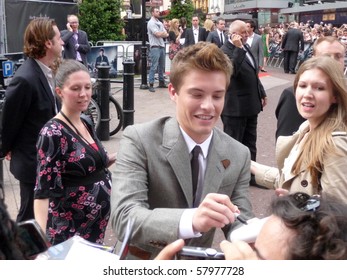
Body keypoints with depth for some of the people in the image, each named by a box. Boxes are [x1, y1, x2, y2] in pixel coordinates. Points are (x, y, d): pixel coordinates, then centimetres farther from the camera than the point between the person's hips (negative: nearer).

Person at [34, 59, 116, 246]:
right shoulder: (53, 134, -18)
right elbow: (43, 190, -22)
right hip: (69, 230, -7)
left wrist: (117, 157, 4)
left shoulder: (87, 125, 5)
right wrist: (40, 236, -32)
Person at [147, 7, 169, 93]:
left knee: (162, 66, 13)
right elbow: (157, 34, -16)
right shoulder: (151, 23, -6)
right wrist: (163, 33, 3)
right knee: (154, 66, -10)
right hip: (155, 47, -8)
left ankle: (161, 82, 23)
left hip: (162, 46, 8)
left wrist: (161, 34, -8)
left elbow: (166, 34, 11)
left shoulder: (160, 23, 17)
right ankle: (151, 85, -9)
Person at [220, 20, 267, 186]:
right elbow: (231, 70, -34)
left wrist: (261, 93, 21)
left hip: (250, 105, 9)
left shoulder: (245, 48, 12)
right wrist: (238, 48, -31)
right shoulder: (226, 50, -15)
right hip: (235, 107, -9)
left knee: (250, 143, 17)